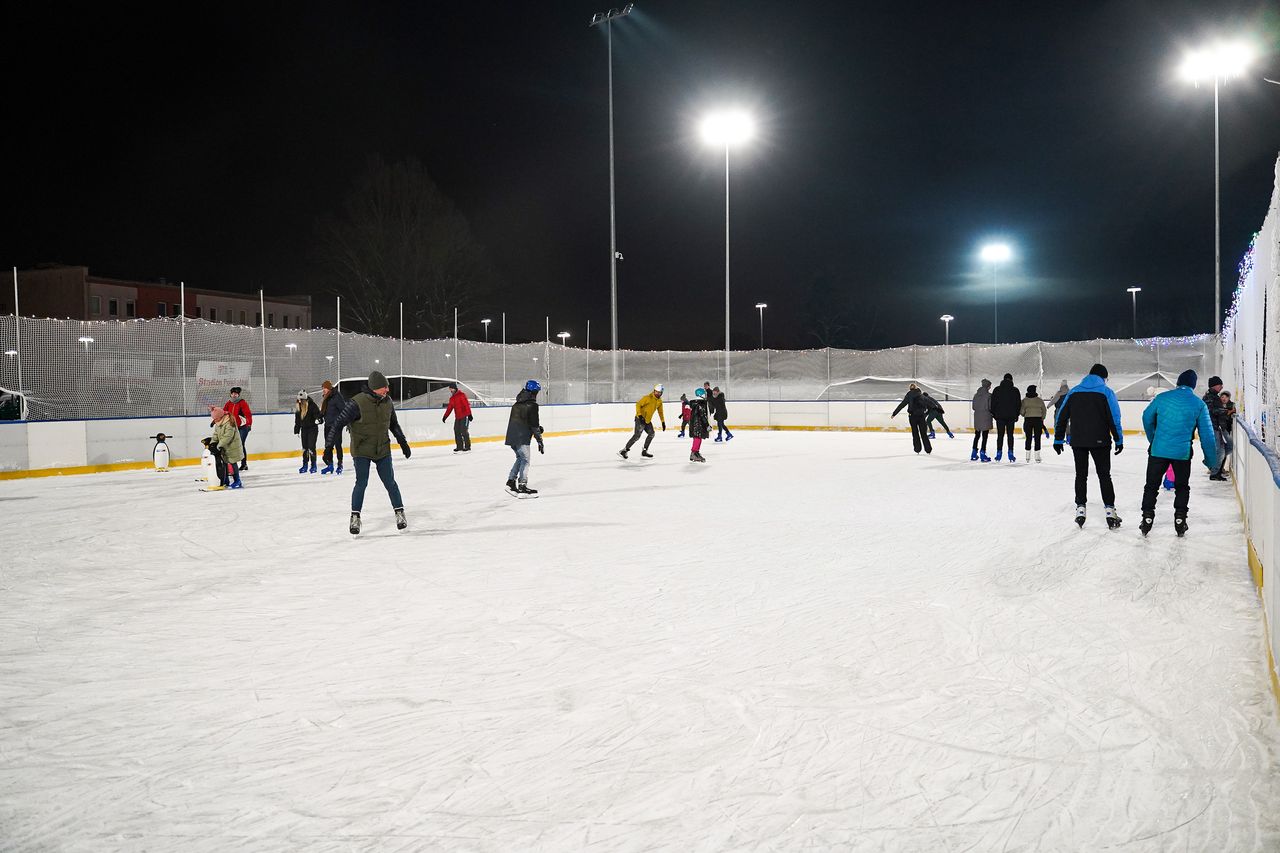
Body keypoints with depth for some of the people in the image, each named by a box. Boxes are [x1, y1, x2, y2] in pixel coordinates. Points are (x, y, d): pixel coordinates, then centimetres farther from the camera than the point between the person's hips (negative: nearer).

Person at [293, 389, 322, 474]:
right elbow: (297, 419, 13)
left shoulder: (311, 404, -13)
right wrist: (296, 430, 15)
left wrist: (318, 419, -37)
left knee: (311, 447, -8)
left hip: (312, 428, -6)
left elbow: (317, 413, -15)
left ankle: (313, 465, 2)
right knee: (304, 447, 9)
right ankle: (305, 466, 17)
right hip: (304, 429, 6)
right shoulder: (298, 406, 5)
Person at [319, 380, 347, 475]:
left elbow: (344, 409, -18)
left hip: (336, 424, -9)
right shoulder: (326, 398, 12)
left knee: (338, 445, -1)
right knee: (328, 445, 10)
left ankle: (340, 465, 7)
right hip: (328, 424, 9)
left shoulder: (336, 396, -14)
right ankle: (330, 465, 17)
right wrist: (320, 416, 4)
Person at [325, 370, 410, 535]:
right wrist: (329, 446, -19)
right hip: (361, 451, -4)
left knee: (390, 482, 5)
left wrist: (403, 442, 16)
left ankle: (400, 512, 19)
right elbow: (339, 423, -18)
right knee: (361, 483, -5)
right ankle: (355, 517, 10)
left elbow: (393, 424, 14)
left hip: (382, 450, 4)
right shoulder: (357, 403, -22)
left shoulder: (387, 401, -4)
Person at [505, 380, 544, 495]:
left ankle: (511, 482, 19)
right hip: (522, 438, -8)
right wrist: (540, 441, -7)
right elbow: (534, 425, -12)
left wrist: (538, 427, 20)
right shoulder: (532, 405, -10)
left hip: (511, 436, 8)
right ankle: (522, 486, -8)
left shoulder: (517, 404, 14)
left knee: (520, 458, 20)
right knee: (525, 460, -3)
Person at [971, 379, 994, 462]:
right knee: (984, 436, 0)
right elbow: (990, 407, -11)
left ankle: (974, 454, 19)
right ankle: (983, 454, 0)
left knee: (977, 435, 16)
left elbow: (973, 407, 8)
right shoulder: (989, 395, -12)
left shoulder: (976, 395, 5)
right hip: (986, 417, -5)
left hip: (977, 417, 6)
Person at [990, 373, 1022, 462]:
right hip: (1011, 417, 0)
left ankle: (999, 453, 2)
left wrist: (993, 413, 11)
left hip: (999, 416, 0)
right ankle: (1010, 454, 3)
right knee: (1010, 435, 6)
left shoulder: (997, 389, 0)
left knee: (1000, 435, 5)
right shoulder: (1015, 391, -1)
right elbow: (1019, 404, 3)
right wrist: (1016, 415, 13)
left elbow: (993, 403, 1)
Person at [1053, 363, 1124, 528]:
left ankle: (1080, 508, 9)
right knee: (1104, 475, 7)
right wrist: (1119, 440, -1)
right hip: (1100, 442, -2)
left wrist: (1058, 439, 11)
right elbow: (1114, 418, -8)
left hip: (1077, 441, 2)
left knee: (1081, 475, 13)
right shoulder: (1106, 392, -3)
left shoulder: (1073, 392, 6)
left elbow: (1061, 417, 5)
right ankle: (1110, 510, 3)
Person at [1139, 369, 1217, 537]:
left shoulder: (1162, 398, -1)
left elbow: (1147, 418, 13)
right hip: (1183, 453, 0)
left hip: (1158, 450, 0)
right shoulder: (1199, 404, -2)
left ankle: (1147, 517, 9)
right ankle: (1180, 519, 12)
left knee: (1152, 485, 12)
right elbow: (1207, 435, 0)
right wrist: (1211, 461, 8)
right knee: (1182, 487, 18)